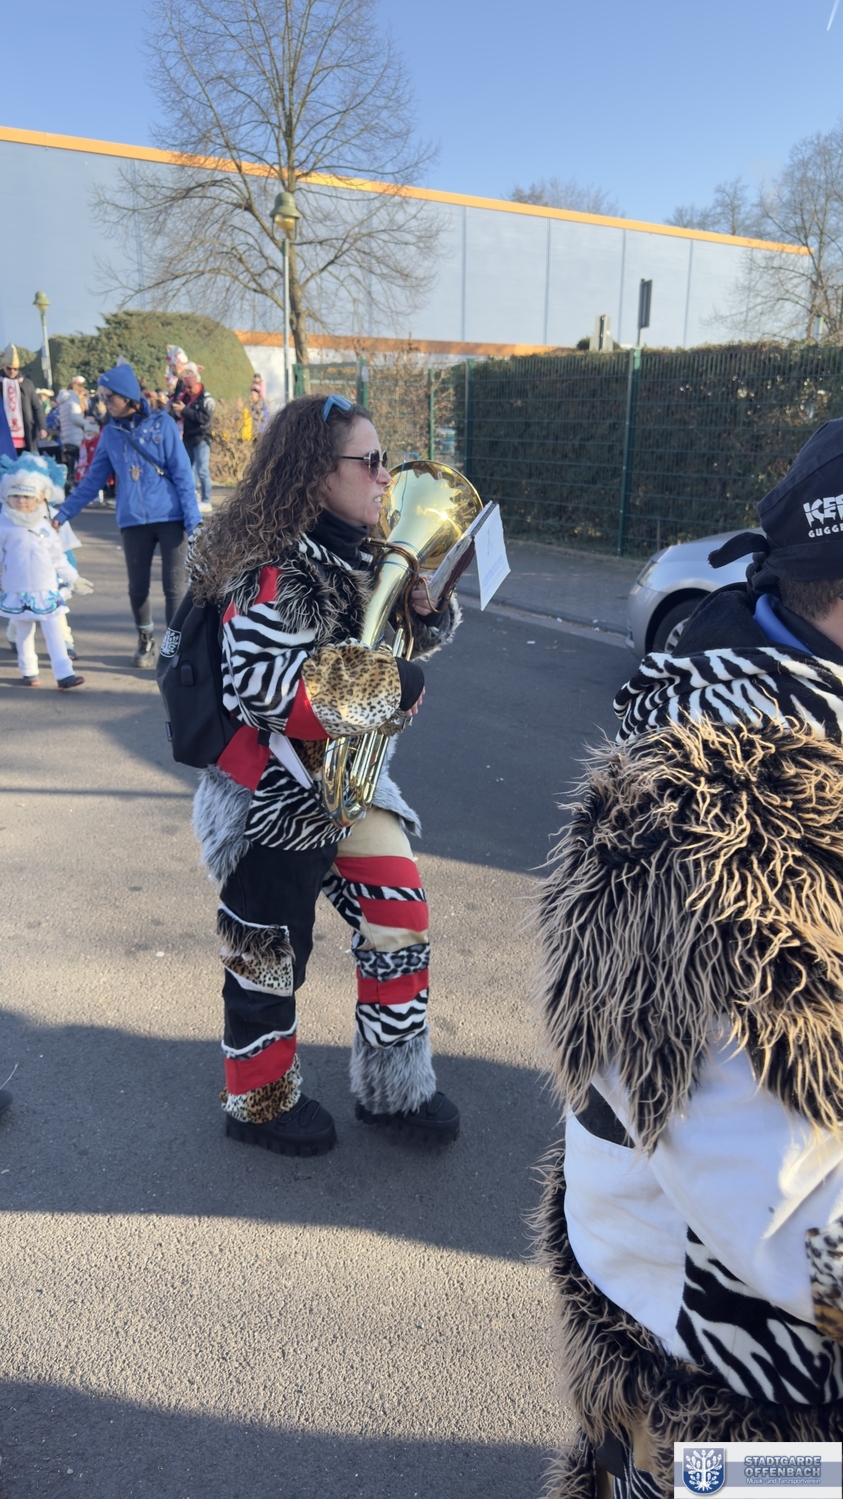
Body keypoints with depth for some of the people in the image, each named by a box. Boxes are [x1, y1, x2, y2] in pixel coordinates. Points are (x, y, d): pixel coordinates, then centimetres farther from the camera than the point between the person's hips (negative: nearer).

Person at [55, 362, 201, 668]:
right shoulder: (110, 433, 6)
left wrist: (193, 519, -10)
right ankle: (146, 640, 30)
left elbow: (182, 473, -4)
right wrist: (62, 514, 5)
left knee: (174, 587, -2)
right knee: (137, 588, 9)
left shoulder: (161, 423, -2)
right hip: (133, 521, 3)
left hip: (171, 517, -3)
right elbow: (92, 481, 10)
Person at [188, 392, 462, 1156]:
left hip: (346, 782, 9)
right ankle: (260, 1102, 33)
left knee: (401, 922, 10)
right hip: (276, 799, -8)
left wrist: (424, 599, -8)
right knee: (271, 952, 9)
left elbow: (414, 639, 15)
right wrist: (387, 685, -24)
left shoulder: (354, 553, 5)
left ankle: (394, 1088, 29)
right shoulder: (276, 570, -22)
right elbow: (261, 685, -32)